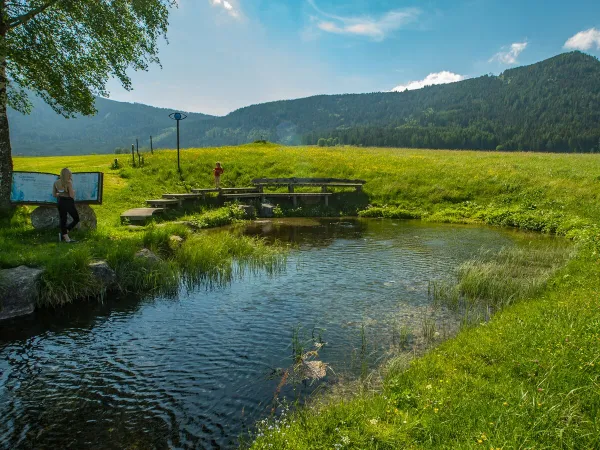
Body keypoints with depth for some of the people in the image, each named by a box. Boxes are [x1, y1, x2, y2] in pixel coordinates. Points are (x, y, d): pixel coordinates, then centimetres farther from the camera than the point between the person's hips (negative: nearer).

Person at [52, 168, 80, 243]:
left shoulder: (56, 183, 2)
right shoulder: (68, 183, -17)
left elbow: (54, 194, 7)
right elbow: (72, 195, -19)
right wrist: (73, 191, 1)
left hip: (61, 202, 6)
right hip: (69, 203, -6)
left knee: (63, 220, 13)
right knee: (76, 219, 11)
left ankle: (66, 237, 14)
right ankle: (64, 234, 0)